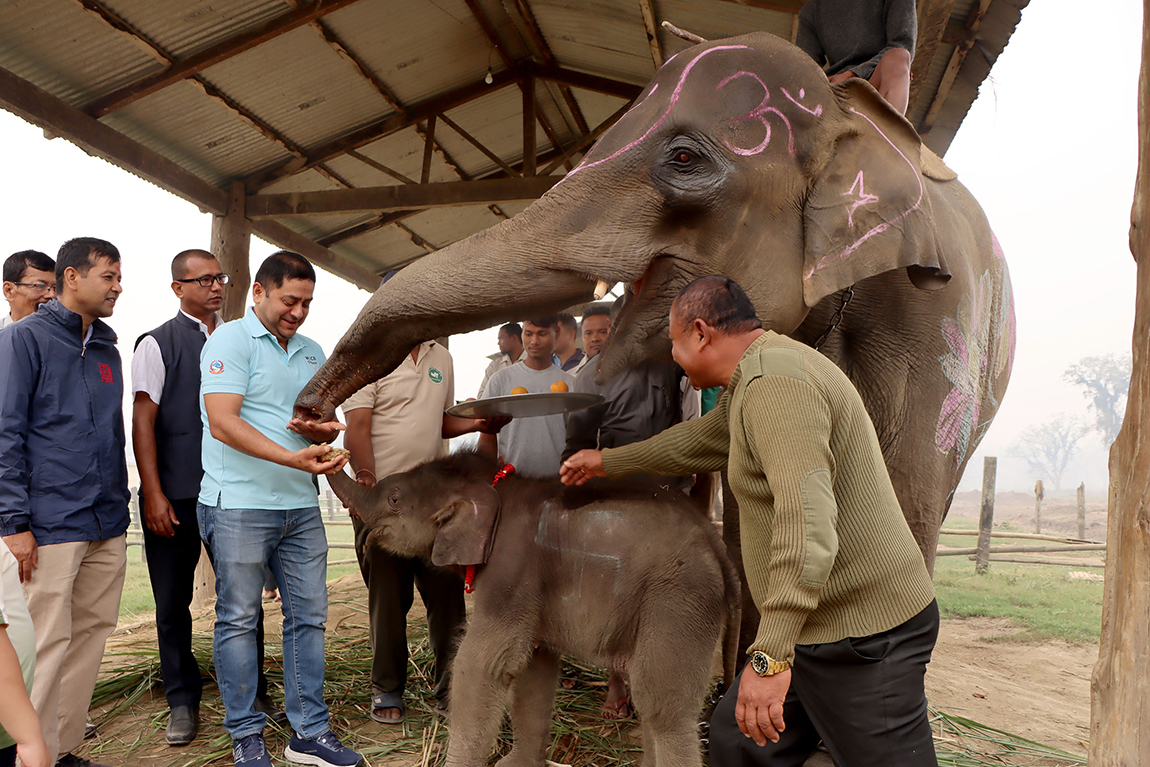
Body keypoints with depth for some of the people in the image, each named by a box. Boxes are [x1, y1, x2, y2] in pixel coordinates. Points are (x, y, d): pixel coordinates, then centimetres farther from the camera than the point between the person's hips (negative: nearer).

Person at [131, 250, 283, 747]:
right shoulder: (158, 344, 1)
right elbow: (143, 421, -3)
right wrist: (154, 494, -10)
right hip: (175, 495, -3)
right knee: (173, 601, 7)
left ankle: (251, 694, 20)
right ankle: (182, 702, 22)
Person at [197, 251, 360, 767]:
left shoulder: (312, 353, 16)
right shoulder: (231, 341, -5)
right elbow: (224, 422, -17)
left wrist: (318, 429, -6)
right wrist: (294, 457, -27)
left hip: (300, 505, 6)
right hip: (239, 505, -6)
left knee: (309, 616, 7)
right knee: (239, 620, 5)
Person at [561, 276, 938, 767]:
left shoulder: (774, 381, -21)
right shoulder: (754, 380, 14)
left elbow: (807, 522, -32)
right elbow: (699, 441, 31)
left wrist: (771, 653, -33)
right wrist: (608, 462, 40)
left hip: (862, 636, -10)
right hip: (817, 629, 10)